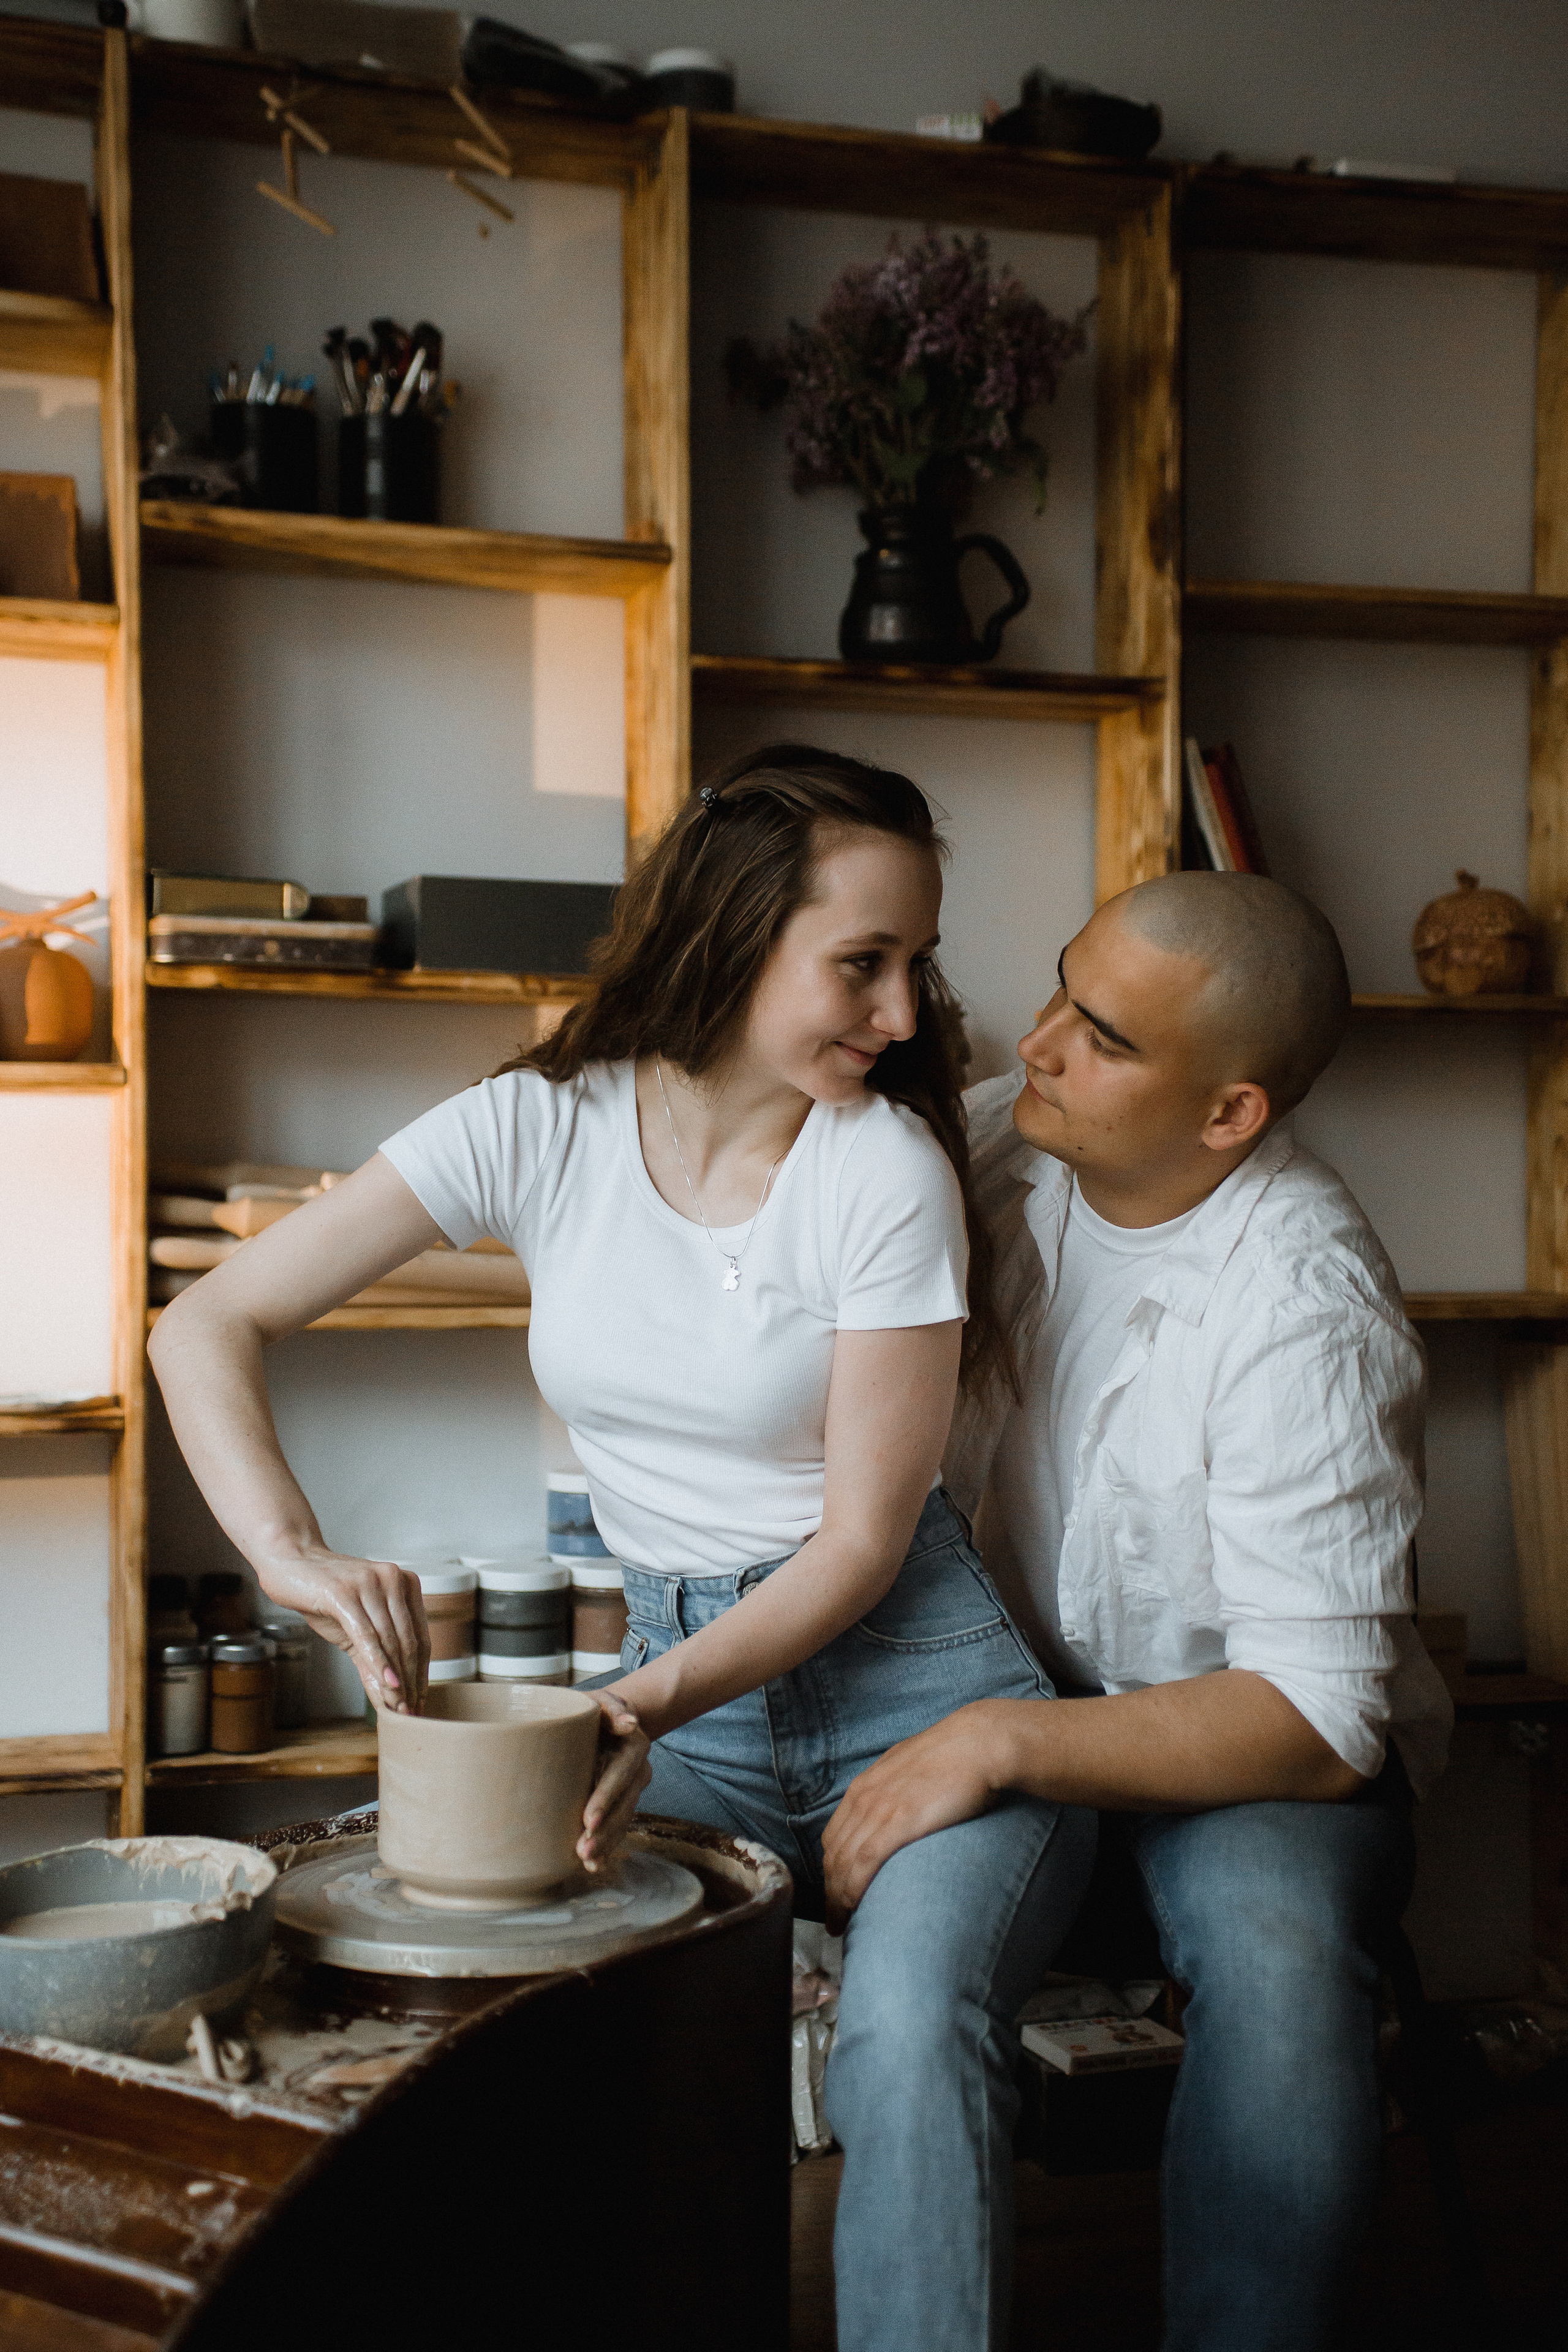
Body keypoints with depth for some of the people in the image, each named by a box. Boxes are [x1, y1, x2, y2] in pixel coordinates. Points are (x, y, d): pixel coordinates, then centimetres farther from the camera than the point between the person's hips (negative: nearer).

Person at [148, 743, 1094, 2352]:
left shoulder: (887, 1165, -13)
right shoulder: (540, 1129, -6)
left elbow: (863, 1539, -11)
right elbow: (207, 1328, -8)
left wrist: (656, 1702, -26)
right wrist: (294, 1554, -25)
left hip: (909, 1687, -2)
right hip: (684, 1685, 3)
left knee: (907, 2025, -31)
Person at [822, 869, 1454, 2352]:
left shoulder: (1304, 1308, -22)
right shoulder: (1009, 1136, -5)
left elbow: (1317, 1715, -25)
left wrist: (1002, 1742, -34)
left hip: (1256, 1735, -5)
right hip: (1017, 1681, 6)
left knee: (1278, 1950, -36)